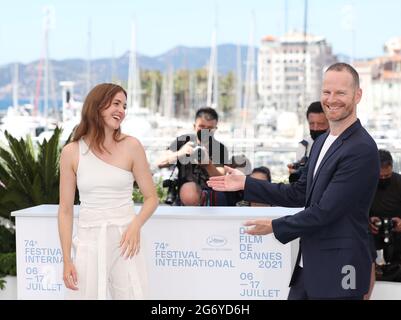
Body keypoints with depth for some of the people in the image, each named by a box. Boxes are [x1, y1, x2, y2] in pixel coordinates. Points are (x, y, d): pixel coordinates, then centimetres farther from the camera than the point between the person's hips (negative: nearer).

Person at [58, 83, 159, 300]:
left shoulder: (131, 146, -1)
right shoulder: (71, 152, 0)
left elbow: (151, 197, 4)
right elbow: (65, 210, 3)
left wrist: (136, 224, -16)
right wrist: (67, 259, -1)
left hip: (124, 240, 0)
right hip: (89, 242, 0)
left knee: (131, 295, 1)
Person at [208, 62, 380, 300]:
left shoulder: (362, 149, -18)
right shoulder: (322, 141, 12)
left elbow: (326, 211, -21)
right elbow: (299, 194, 16)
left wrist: (275, 226, -10)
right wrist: (246, 184, 12)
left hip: (339, 269, -8)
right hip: (308, 265, 8)